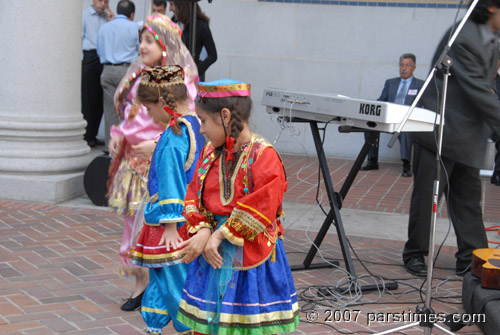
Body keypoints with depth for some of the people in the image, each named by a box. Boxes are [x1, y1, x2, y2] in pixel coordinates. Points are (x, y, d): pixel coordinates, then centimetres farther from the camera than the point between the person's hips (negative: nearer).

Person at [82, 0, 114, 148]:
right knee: (88, 99, -5)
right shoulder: (84, 16, 5)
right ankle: (86, 137, -1)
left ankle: (93, 135, 13)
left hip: (104, 60, 5)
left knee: (100, 100, 5)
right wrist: (80, 60, -7)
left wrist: (112, 21, 4)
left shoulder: (107, 17, 17)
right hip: (90, 58, -4)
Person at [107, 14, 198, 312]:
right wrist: (118, 136, 6)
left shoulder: (179, 80, -11)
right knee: (134, 217, 10)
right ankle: (141, 283, 22)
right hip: (133, 160, 7)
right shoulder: (138, 76, 12)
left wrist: (157, 144, -21)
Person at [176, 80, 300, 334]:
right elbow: (194, 197, 7)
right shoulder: (209, 153, 7)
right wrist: (203, 232, -11)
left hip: (251, 259, -6)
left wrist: (220, 235, -17)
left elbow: (261, 208, -21)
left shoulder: (264, 155, -15)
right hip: (212, 256, 6)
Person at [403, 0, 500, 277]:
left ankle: (471, 259, 14)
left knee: (468, 198, 9)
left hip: (468, 137, 9)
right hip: (440, 130, -8)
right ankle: (415, 254, 15)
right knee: (427, 195, 2)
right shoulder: (462, 38, -18)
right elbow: (476, 90, -22)